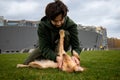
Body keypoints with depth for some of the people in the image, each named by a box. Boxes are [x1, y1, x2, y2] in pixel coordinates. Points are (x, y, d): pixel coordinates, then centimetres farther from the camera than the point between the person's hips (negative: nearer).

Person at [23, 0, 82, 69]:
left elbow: (76, 45, -26)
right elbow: (44, 47, -32)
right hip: (47, 47, 2)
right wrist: (56, 57, -50)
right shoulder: (42, 25, -30)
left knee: (65, 33, -33)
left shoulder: (71, 25, -29)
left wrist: (75, 55, -50)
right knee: (27, 63, -4)